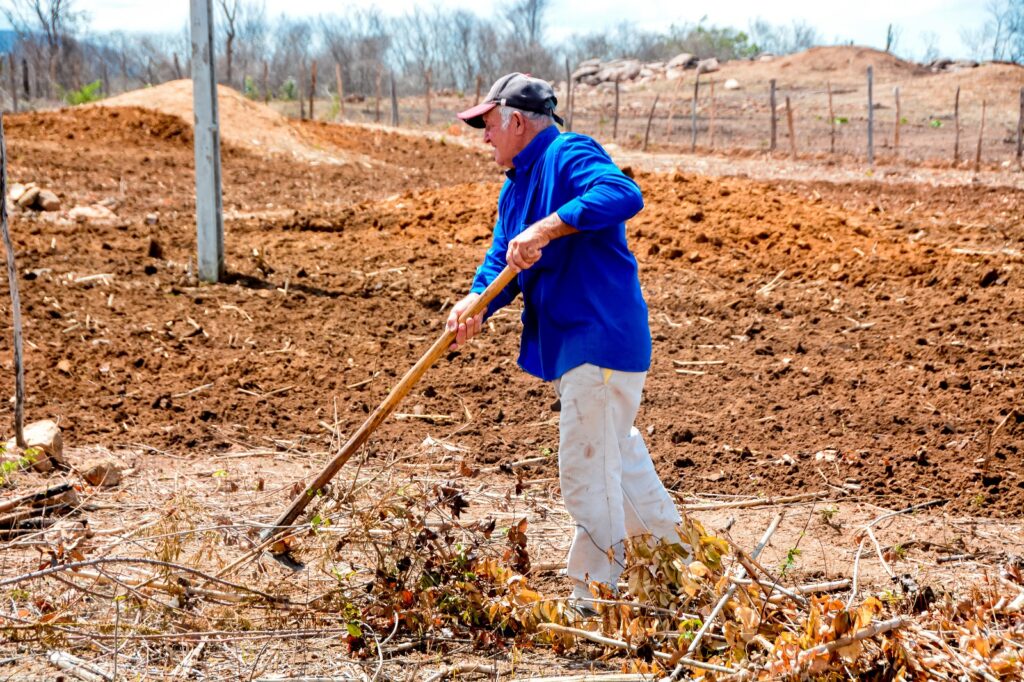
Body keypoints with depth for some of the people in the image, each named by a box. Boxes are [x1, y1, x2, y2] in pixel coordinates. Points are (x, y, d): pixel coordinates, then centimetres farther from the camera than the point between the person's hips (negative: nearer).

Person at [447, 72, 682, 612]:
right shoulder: (516, 186, 16)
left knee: (587, 470, -5)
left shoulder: (570, 156, -14)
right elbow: (503, 258, 8)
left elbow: (623, 195, -33)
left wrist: (546, 228, -37)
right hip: (570, 345, 11)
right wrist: (475, 303, -12)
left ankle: (594, 601, 6)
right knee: (619, 455, 23)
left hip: (602, 340, -11)